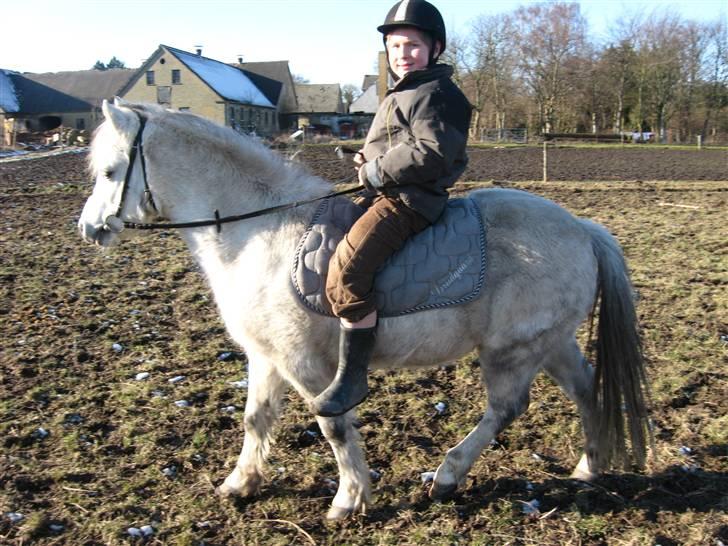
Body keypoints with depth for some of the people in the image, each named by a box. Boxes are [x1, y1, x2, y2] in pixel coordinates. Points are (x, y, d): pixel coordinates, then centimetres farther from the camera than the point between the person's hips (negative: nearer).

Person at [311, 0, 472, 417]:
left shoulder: (435, 95, -10)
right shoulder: (402, 94, 22)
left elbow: (431, 153, -24)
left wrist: (376, 172, -17)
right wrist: (369, 160, 13)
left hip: (407, 200, -11)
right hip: (387, 195, 11)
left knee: (346, 273, -27)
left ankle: (352, 378, -19)